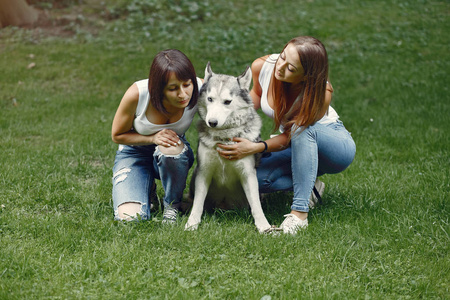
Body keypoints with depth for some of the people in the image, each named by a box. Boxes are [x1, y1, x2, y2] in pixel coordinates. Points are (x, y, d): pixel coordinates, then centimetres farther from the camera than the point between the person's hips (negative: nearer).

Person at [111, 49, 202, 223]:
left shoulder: (200, 90, -26)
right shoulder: (137, 94, -29)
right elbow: (117, 135, -11)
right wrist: (153, 138, -27)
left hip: (175, 153, 1)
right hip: (134, 153, -1)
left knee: (171, 149, -39)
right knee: (129, 218, -24)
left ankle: (172, 205, -9)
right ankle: (148, 188, 13)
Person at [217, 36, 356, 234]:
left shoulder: (320, 94, -32)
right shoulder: (262, 67, -19)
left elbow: (289, 137, -27)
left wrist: (254, 148, -42)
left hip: (335, 144, -5)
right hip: (299, 147, 5)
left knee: (303, 130, -40)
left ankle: (299, 212, -38)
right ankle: (309, 184, 1)